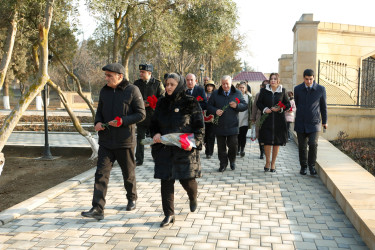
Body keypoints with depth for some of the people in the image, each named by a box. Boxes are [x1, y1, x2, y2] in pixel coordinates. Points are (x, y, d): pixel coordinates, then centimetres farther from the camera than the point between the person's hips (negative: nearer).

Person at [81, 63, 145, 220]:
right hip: (106, 141, 4)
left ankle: (132, 199, 37)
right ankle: (98, 209, -2)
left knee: (128, 174, 13)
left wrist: (123, 121, -21)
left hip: (125, 141, -4)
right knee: (101, 174, -4)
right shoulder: (104, 91, 8)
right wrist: (98, 122, -3)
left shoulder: (132, 90, -8)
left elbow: (141, 114, -9)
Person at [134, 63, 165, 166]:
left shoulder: (157, 83, -2)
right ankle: (139, 159, 15)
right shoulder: (137, 83, 9)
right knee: (140, 138, 6)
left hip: (153, 115, -3)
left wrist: (150, 104, -16)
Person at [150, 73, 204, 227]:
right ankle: (169, 214, 13)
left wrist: (194, 142, -17)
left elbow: (199, 125, -3)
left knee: (187, 179, 1)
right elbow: (154, 123, 18)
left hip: (185, 150, -4)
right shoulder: (162, 103, 11)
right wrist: (155, 134, -3)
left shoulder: (190, 103, -3)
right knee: (166, 181, 1)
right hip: (165, 149, 4)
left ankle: (193, 198, 38)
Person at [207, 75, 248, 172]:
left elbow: (245, 106, 5)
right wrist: (215, 111, -12)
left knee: (233, 145, 0)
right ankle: (223, 164, 21)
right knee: (221, 146, 7)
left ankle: (232, 160, 28)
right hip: (219, 126, 1)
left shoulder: (237, 93, 5)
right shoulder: (215, 94, 6)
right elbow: (209, 106, 8)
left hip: (232, 125, -1)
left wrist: (236, 106, -15)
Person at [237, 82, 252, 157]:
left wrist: (251, 118, 4)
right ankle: (238, 149, 22)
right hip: (237, 119, 0)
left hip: (245, 120, 0)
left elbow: (251, 108, 8)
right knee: (238, 135, 7)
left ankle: (242, 149, 6)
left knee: (243, 135, -4)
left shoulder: (249, 97, 6)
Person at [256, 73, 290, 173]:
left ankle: (273, 163, 19)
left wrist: (280, 108, -11)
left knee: (277, 142, 5)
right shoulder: (264, 90, 3)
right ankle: (267, 162, 17)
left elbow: (288, 104, 8)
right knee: (267, 142, -3)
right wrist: (264, 109, -10)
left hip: (279, 120, 1)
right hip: (267, 119, -1)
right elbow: (258, 103, 8)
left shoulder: (282, 91, 4)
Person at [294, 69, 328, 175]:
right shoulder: (297, 89, 0)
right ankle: (303, 166, 21)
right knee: (302, 146, 4)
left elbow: (323, 106, 9)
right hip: (300, 123, 1)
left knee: (313, 144, -13)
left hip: (314, 123, -1)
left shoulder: (321, 89, -2)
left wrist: (324, 121, 14)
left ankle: (312, 165, 7)